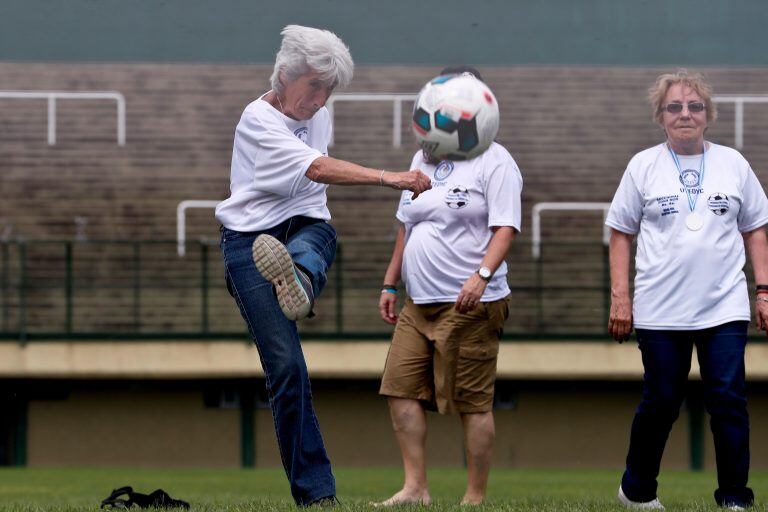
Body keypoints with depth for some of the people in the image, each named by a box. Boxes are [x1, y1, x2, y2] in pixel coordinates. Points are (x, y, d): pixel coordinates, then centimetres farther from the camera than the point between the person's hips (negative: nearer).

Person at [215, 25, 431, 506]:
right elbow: (317, 168, -26)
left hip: (306, 229, 6)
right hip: (251, 242, -6)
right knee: (286, 365, -13)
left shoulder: (319, 117, 12)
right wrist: (390, 178, -34)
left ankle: (297, 285, -70)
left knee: (318, 238, -35)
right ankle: (314, 491, -11)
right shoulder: (258, 121, -12)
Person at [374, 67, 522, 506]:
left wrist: (482, 275, -27)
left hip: (470, 306, -8)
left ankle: (476, 498, 0)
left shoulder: (494, 162, -5)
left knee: (473, 402, -5)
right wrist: (391, 284, 22)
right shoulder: (423, 161, 17)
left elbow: (505, 228, -13)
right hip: (419, 304, 8)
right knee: (401, 389, 0)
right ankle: (416, 488, 4)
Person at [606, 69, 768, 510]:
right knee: (661, 403, 6)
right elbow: (621, 234, 6)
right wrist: (620, 298, -1)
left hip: (725, 308, 1)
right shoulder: (644, 167, 3)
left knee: (729, 400, -5)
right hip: (660, 309, -1)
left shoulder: (732, 164, 7)